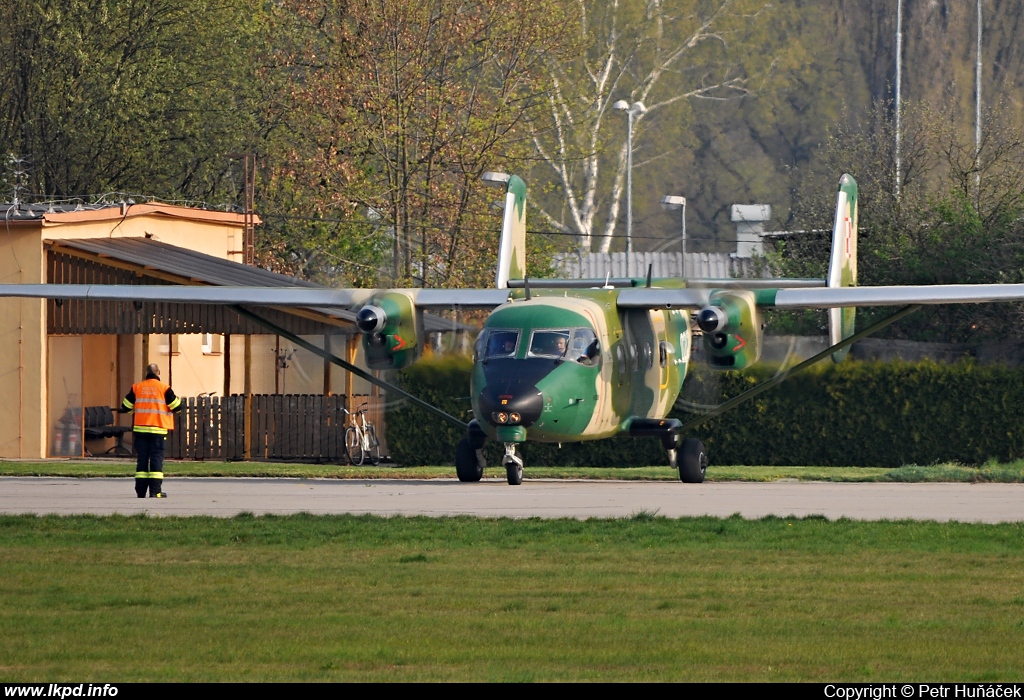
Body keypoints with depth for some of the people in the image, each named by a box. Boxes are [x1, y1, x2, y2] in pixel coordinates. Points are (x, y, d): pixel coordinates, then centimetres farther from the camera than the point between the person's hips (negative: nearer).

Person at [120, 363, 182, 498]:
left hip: (140, 428, 3)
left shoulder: (137, 388, 4)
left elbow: (126, 407, 9)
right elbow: (176, 406, -1)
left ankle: (140, 491, 6)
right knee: (156, 458, -2)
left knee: (142, 458, 8)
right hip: (158, 430, -3)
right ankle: (155, 491, -9)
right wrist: (178, 400, 22)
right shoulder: (164, 388, -4)